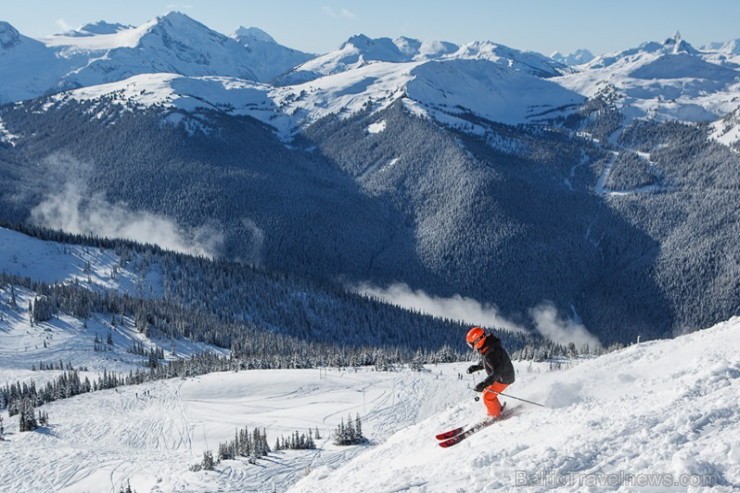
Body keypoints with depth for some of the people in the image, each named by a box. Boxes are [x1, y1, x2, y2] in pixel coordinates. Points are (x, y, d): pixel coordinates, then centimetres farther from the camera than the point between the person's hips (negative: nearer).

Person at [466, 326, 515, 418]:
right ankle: (498, 409, 36)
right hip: (499, 376, 10)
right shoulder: (487, 348, -3)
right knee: (486, 392, 18)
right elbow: (487, 362, 16)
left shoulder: (491, 353, -35)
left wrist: (484, 384, -47)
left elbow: (496, 372, -40)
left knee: (488, 396, -7)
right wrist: (476, 367, 5)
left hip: (504, 378, -10)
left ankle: (495, 415, 12)